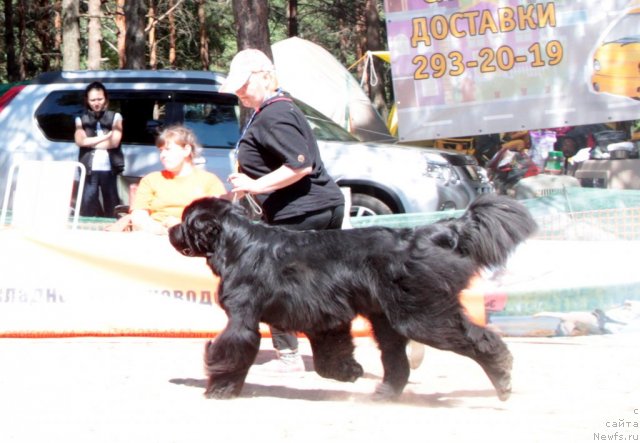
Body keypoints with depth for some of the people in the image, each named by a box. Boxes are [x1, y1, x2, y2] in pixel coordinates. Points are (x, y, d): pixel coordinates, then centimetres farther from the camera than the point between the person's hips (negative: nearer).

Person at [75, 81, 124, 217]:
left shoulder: (114, 117, 8)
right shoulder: (82, 119, 11)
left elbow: (114, 142, -4)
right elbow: (80, 141, -6)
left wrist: (91, 142, -1)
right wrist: (105, 137, -6)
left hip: (109, 169, 0)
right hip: (89, 169, 0)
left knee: (111, 205, 2)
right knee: (87, 203, -6)